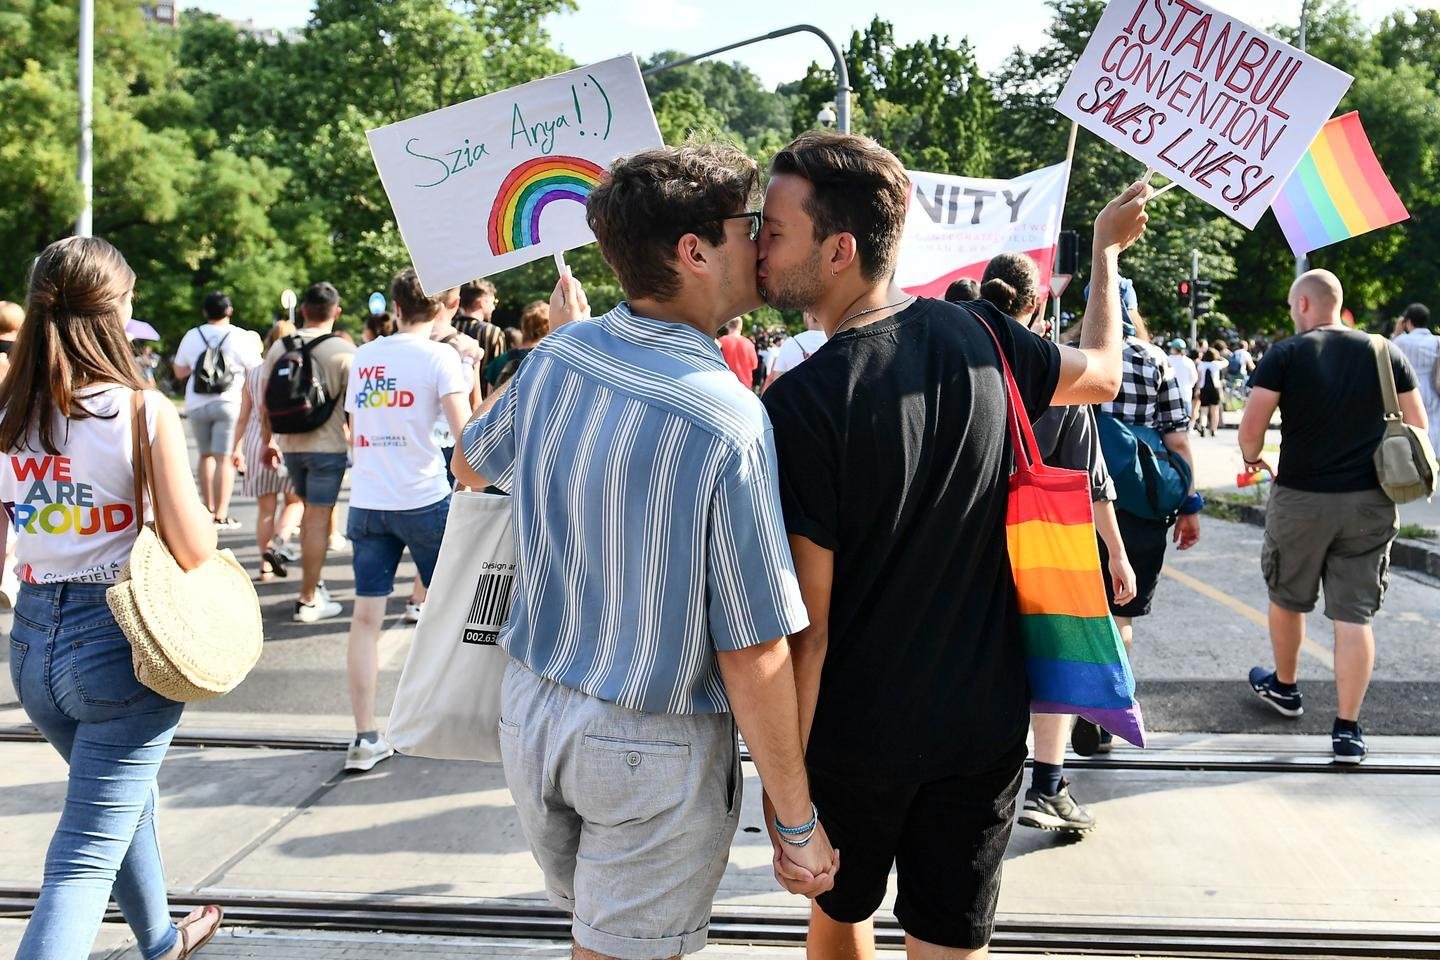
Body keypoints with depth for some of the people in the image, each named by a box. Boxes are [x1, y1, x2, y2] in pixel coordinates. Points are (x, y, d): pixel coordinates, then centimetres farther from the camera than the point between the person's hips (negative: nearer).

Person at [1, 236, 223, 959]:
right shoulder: (143, 410, -15)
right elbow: (193, 549, -14)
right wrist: (200, 511, 6)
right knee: (86, 857, 1)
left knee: (124, 796, 29)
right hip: (121, 634, -6)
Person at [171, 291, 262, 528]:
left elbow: (179, 372, 14)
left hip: (196, 405, 4)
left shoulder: (192, 336, 5)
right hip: (229, 403, -3)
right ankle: (221, 515, -9)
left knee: (206, 455, 17)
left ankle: (209, 509, 22)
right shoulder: (241, 337, -4)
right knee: (225, 458, -5)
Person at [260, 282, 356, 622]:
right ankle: (308, 600, 3)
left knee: (311, 510, 22)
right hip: (328, 445, -5)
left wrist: (268, 440, 19)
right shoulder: (343, 351, -11)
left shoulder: (279, 347, 2)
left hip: (290, 444, 5)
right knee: (319, 517, 0)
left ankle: (313, 584, 25)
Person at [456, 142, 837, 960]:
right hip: (654, 747, -6)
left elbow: (473, 467, 16)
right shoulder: (729, 424, -24)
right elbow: (755, 657, -22)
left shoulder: (559, 353, -6)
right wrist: (798, 825, -11)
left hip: (533, 708, 6)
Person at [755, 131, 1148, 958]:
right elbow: (1103, 374, 16)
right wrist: (1106, 251, 32)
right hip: (986, 720, 4)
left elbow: (805, 624, -20)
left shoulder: (801, 406, -22)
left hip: (852, 735, -3)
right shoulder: (978, 336, -7)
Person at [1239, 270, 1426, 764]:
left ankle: (1284, 687, 40)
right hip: (1370, 502, 2)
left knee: (1287, 599, 20)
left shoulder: (1284, 355, -7)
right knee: (1354, 614, 4)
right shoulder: (1385, 353, 2)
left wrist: (1252, 459, 8)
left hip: (1300, 500, -2)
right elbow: (1417, 426, 5)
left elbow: (1250, 429, -13)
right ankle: (1347, 729, 2)